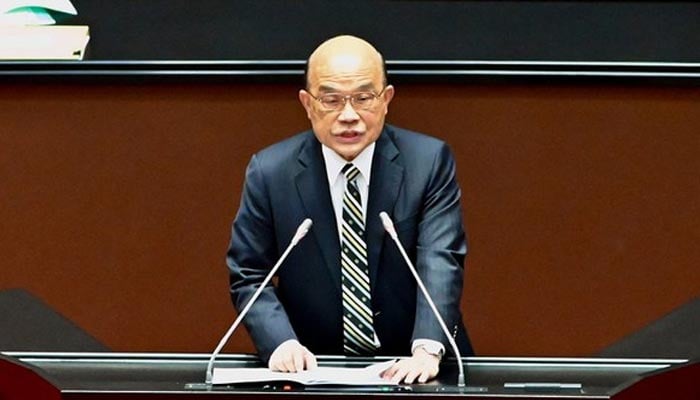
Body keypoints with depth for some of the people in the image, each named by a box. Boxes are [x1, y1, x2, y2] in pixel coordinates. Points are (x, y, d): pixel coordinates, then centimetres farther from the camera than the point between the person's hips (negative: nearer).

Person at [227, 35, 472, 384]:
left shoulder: (429, 162, -2)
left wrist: (427, 349, -27)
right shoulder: (269, 172, -1)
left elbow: (440, 262, -11)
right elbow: (248, 277, 1)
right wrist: (281, 343, -17)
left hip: (410, 368, 0)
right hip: (312, 368, 1)